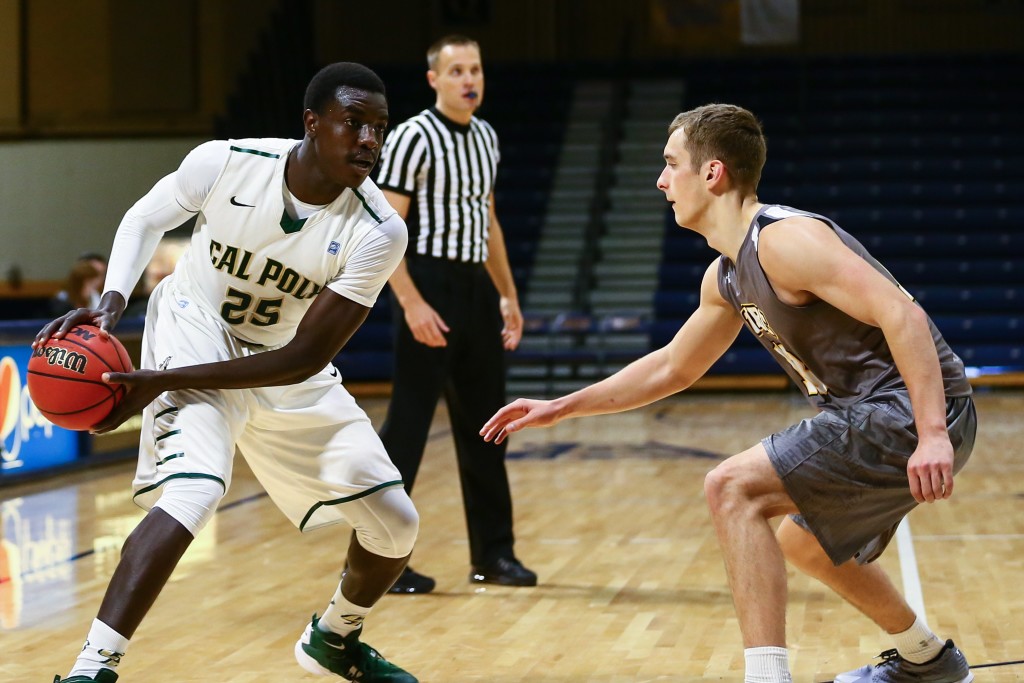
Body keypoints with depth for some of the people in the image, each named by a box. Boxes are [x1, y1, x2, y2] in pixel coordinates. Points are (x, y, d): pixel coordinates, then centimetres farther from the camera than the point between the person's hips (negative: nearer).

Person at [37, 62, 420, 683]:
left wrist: (164, 383, -30)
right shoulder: (226, 163, -23)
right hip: (194, 329, -3)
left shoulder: (378, 231, -25)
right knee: (193, 492, -30)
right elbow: (147, 218, 0)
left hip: (284, 366, 3)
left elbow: (306, 359, -26)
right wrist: (112, 300, -18)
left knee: (395, 523, 1)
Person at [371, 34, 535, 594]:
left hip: (476, 289, 8)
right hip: (429, 285, -8)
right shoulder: (413, 138, -11)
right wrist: (412, 303, -22)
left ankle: (493, 554, 20)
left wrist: (508, 295, 19)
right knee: (407, 425, -6)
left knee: (483, 424, 12)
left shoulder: (485, 138, 13)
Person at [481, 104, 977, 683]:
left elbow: (901, 314, -25)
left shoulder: (784, 239, -18)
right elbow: (672, 368, 27)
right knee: (806, 544, 28)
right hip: (878, 418, 10)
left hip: (911, 413, -10)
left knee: (732, 487, -17)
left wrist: (932, 435, -32)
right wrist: (561, 408, 25)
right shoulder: (727, 276, 14)